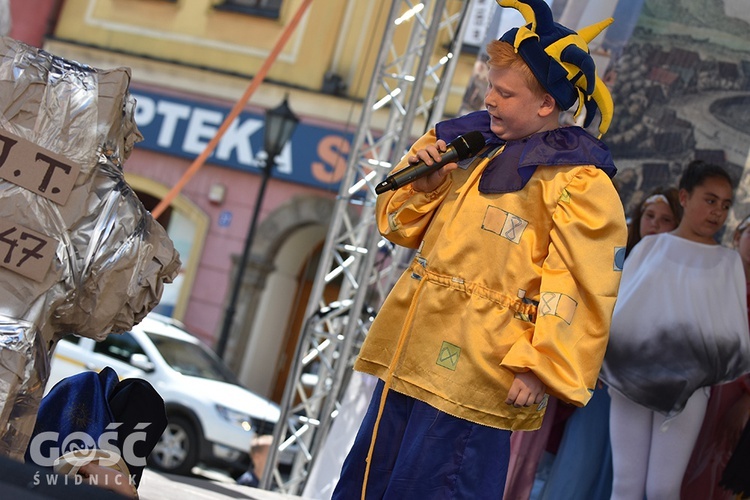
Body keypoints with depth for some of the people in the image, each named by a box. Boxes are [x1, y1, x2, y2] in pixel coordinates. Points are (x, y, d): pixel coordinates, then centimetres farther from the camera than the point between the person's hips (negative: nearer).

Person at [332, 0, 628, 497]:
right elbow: (400, 224, 21)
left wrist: (540, 369, -22)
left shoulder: (579, 182, -10)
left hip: (474, 376, -8)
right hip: (410, 357, 8)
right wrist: (422, 183, 0)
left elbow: (579, 289, -16)